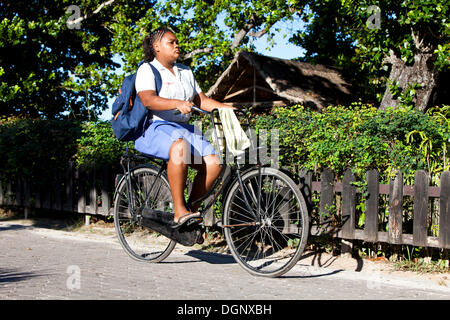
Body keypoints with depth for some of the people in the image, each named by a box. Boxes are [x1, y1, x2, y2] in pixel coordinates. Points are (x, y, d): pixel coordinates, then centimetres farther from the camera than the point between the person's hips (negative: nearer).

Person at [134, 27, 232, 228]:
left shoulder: (185, 72, 21)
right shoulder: (147, 70, -2)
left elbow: (202, 100, 18)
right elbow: (148, 100, -20)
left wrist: (227, 109, 2)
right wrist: (177, 103, -37)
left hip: (182, 128, 7)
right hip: (154, 129, -7)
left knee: (213, 162, -17)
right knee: (179, 147, -39)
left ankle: (191, 210, -4)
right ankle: (179, 212, -35)